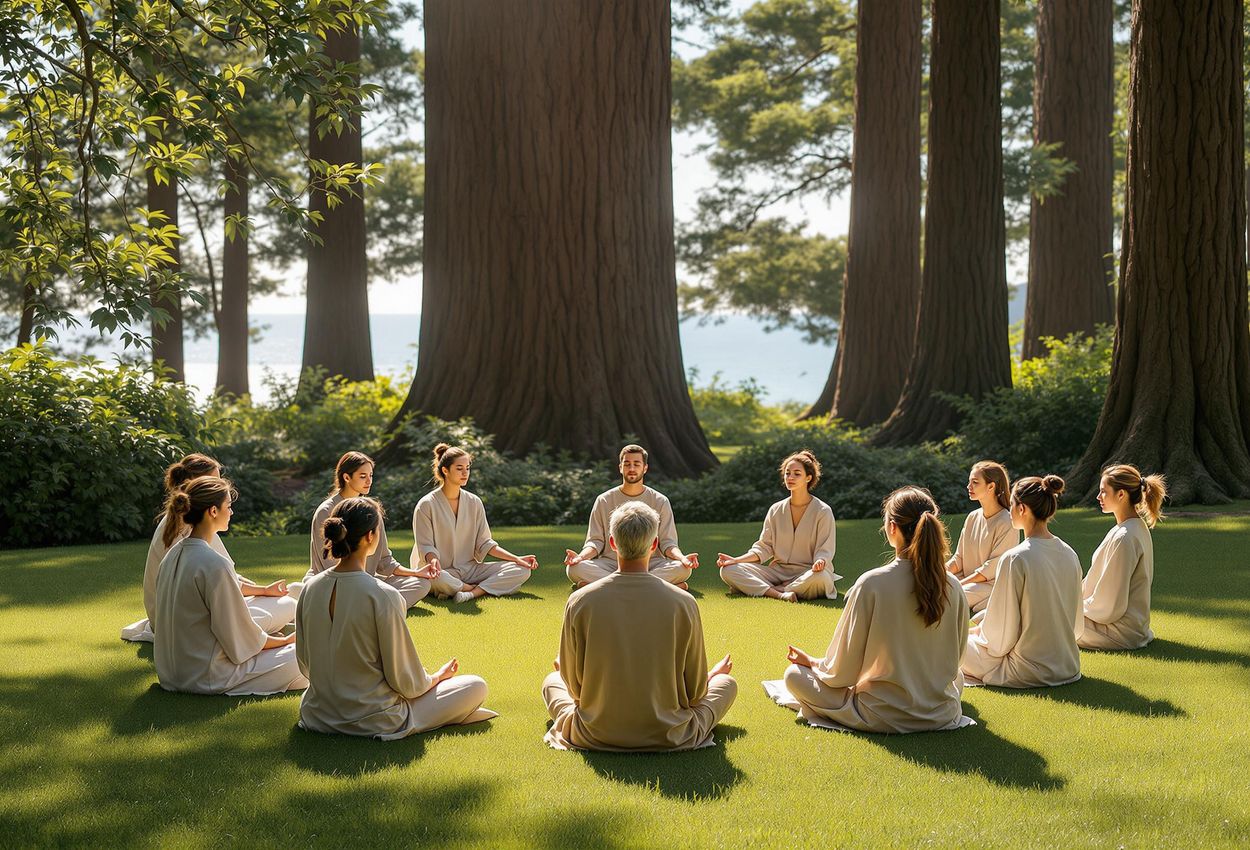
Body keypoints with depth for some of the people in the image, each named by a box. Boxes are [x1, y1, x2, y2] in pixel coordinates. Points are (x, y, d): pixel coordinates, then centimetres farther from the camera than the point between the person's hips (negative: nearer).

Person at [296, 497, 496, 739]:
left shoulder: (310, 588, -5)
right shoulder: (382, 596, -23)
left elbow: (305, 665, 7)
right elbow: (405, 681, -16)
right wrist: (439, 676, 6)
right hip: (375, 722, -7)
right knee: (476, 686, 4)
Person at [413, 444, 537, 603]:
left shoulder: (474, 502, 10)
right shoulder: (426, 505, -5)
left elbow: (484, 543, 10)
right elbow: (425, 547, -8)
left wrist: (516, 559, -1)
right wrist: (433, 560, -32)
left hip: (470, 569, 5)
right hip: (442, 572, -5)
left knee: (523, 570, -12)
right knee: (435, 578, -43)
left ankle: (472, 593, -28)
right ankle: (482, 589, -16)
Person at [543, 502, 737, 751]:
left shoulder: (580, 602, -12)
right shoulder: (683, 603, -14)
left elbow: (575, 686, -1)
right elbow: (695, 691, -4)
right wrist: (712, 675, 20)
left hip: (595, 736, 2)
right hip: (669, 737, -2)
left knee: (552, 681, 30)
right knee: (727, 682, 24)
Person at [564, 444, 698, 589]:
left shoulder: (660, 501, 8)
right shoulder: (604, 501, 9)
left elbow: (667, 541, 4)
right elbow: (595, 540, 6)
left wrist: (682, 558, -18)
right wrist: (581, 556, -16)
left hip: (651, 563, 0)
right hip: (610, 563, 0)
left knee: (682, 569, -31)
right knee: (574, 568, -30)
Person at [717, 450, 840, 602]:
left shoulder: (823, 511, -2)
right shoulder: (776, 510, 10)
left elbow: (824, 550, -5)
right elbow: (764, 547, 9)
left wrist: (819, 562, -30)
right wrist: (736, 560, -6)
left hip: (806, 572, -3)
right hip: (778, 571, 4)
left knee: (821, 577, -41)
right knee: (728, 570, -17)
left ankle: (763, 589, -26)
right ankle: (780, 595, -32)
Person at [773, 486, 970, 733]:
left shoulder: (871, 584, -21)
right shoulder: (953, 586, -10)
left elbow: (842, 673, -13)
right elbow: (955, 656, 6)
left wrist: (812, 662, 8)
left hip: (881, 717, 0)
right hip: (942, 715, 1)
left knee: (794, 674, 13)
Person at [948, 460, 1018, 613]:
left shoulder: (1007, 523, -12)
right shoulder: (972, 518, 11)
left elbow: (993, 567, -15)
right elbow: (959, 558, 12)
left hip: (992, 585, -7)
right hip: (968, 582, 7)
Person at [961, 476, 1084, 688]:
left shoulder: (1015, 559, -20)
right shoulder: (1069, 554, 0)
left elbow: (1001, 636, -15)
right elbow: (1077, 625, 10)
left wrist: (979, 632, 7)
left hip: (1029, 673, -7)